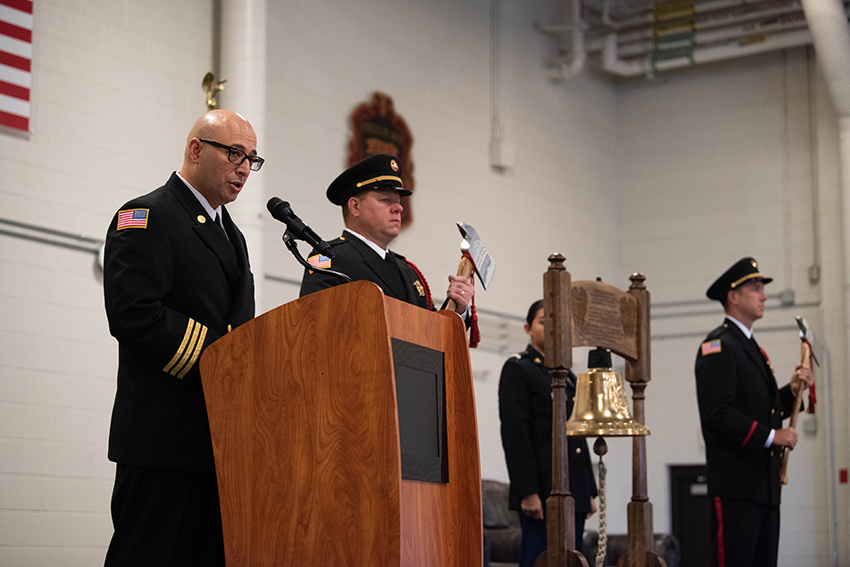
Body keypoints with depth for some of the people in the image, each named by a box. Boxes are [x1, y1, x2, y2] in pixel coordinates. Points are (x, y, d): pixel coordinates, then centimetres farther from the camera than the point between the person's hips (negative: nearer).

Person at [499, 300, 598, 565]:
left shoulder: (568, 376, 20)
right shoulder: (517, 369, -3)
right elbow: (514, 434, -12)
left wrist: (590, 491, 15)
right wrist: (528, 492, -19)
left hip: (574, 490, 8)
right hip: (542, 488, -8)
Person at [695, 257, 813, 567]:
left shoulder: (752, 348, 21)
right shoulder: (718, 346, -10)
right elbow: (717, 414, -20)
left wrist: (792, 391, 7)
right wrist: (771, 436, -18)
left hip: (765, 483, 10)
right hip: (735, 485, -10)